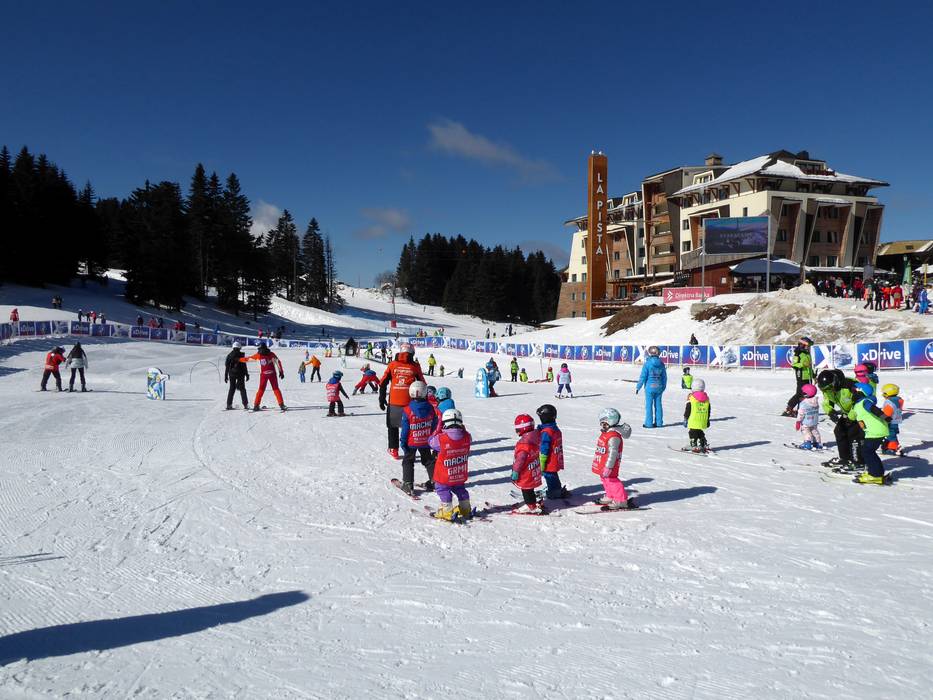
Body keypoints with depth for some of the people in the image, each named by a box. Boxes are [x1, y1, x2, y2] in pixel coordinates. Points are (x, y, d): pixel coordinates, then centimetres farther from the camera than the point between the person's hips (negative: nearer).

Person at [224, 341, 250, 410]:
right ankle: (245, 404, -4)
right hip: (240, 374, -3)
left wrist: (226, 375, 11)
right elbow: (244, 366, -7)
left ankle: (229, 404, 6)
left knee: (231, 389, 11)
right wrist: (247, 375, -2)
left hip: (232, 374, 3)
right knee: (242, 389, 3)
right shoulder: (241, 355, -8)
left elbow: (226, 366, 5)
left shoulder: (229, 355, 3)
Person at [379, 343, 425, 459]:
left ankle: (393, 450, 20)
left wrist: (382, 399, 10)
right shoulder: (415, 366, -1)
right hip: (410, 403, -1)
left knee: (392, 426, 17)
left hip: (393, 402, 1)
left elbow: (383, 383, 2)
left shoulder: (392, 365, 1)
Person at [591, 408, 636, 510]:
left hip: (609, 464, -11)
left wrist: (608, 467, -25)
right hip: (602, 464, 11)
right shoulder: (605, 433, 10)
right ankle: (610, 497, 36)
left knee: (611, 480, -6)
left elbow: (612, 453, -26)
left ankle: (622, 501, 3)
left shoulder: (614, 436, -24)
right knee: (604, 478, 20)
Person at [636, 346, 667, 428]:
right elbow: (664, 377, 8)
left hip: (650, 387, -4)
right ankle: (659, 422, 16)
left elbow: (643, 377, -11)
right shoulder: (661, 364, 2)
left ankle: (649, 423, 4)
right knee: (658, 404, 11)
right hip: (659, 387, 5)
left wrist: (638, 387, -3)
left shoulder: (647, 363, -13)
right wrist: (663, 387, 21)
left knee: (649, 405, 2)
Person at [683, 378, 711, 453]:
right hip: (703, 421, 6)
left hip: (693, 421, -6)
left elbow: (687, 410, -7)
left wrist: (685, 419, 3)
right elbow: (708, 411, 13)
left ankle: (694, 446, -2)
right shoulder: (706, 398, 6)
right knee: (700, 433, 19)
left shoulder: (691, 398, -11)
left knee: (693, 434, 2)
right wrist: (707, 420, 22)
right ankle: (705, 446, 21)